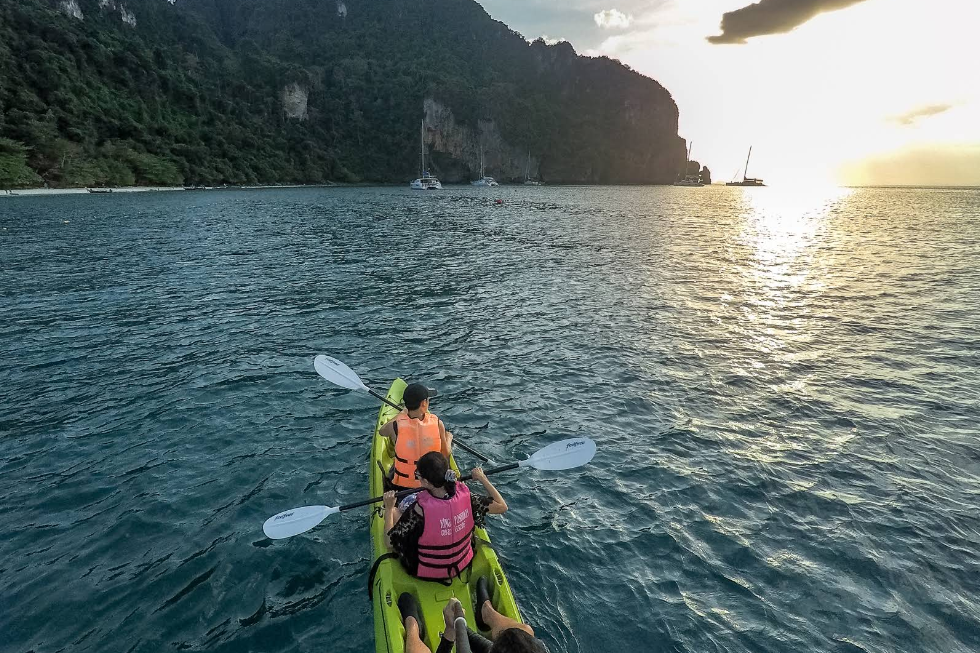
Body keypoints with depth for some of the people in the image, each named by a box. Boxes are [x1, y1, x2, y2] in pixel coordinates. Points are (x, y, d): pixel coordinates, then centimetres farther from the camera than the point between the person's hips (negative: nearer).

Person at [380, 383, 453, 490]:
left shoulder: (395, 426, -21)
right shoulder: (437, 424, -20)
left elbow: (381, 431, 5)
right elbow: (446, 454, -6)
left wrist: (402, 413, 17)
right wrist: (448, 438, 15)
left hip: (402, 486, 0)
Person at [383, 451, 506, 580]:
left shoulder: (420, 509, -33)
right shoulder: (465, 496, -23)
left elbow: (389, 542, -21)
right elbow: (502, 507, -10)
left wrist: (388, 508, -10)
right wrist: (482, 479, -1)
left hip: (426, 573, -4)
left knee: (394, 511, 11)